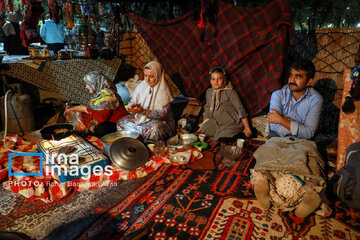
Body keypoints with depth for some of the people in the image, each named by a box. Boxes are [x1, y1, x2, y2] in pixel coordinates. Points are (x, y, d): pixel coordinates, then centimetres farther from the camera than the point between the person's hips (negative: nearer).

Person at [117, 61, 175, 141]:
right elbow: (132, 101, 6)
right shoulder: (142, 86, 2)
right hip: (140, 118, 6)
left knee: (155, 128, -38)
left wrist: (143, 111, -29)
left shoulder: (163, 91, -14)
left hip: (159, 121, -5)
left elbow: (162, 114, -19)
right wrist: (132, 106, -19)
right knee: (121, 122, -13)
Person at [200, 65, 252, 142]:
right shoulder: (209, 92, 10)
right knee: (203, 130, -19)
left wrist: (247, 128, -12)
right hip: (217, 123, 5)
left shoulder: (230, 91, -8)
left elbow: (240, 110, -9)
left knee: (223, 138, -29)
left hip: (232, 122, -5)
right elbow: (208, 108, 23)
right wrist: (205, 122, 13)